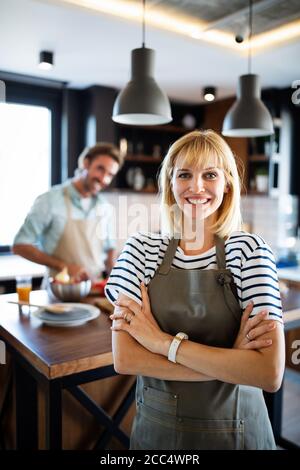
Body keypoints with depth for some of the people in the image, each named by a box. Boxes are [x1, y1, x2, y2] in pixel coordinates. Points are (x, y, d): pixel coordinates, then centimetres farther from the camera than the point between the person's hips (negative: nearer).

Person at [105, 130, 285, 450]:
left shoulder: (248, 250, -13)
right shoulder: (141, 249, -8)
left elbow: (270, 374, -21)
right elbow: (124, 359, -16)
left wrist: (162, 341, -21)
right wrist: (231, 360, -21)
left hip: (234, 431, -1)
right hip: (155, 426, 2)